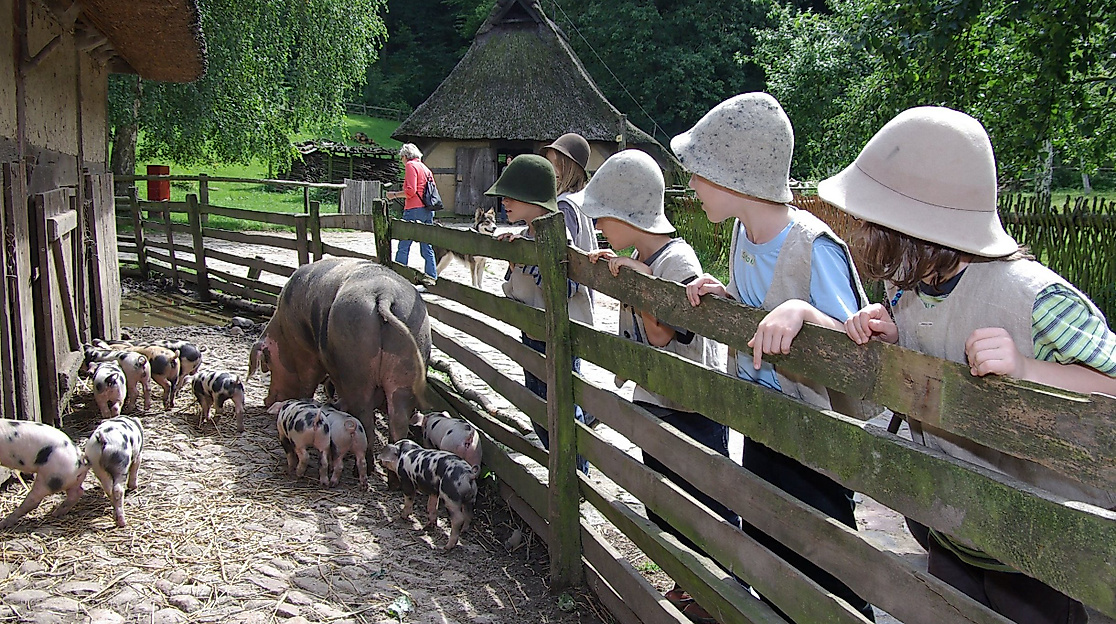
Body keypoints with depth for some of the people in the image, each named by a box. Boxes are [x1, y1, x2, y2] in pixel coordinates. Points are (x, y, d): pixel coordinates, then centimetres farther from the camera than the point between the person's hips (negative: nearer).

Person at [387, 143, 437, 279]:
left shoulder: (410, 165, -3)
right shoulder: (425, 168, 19)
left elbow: (410, 191, -14)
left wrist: (395, 195, -2)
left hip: (414, 210, -8)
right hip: (428, 210, 8)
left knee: (403, 247, -3)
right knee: (427, 248, 9)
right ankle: (432, 277, 9)